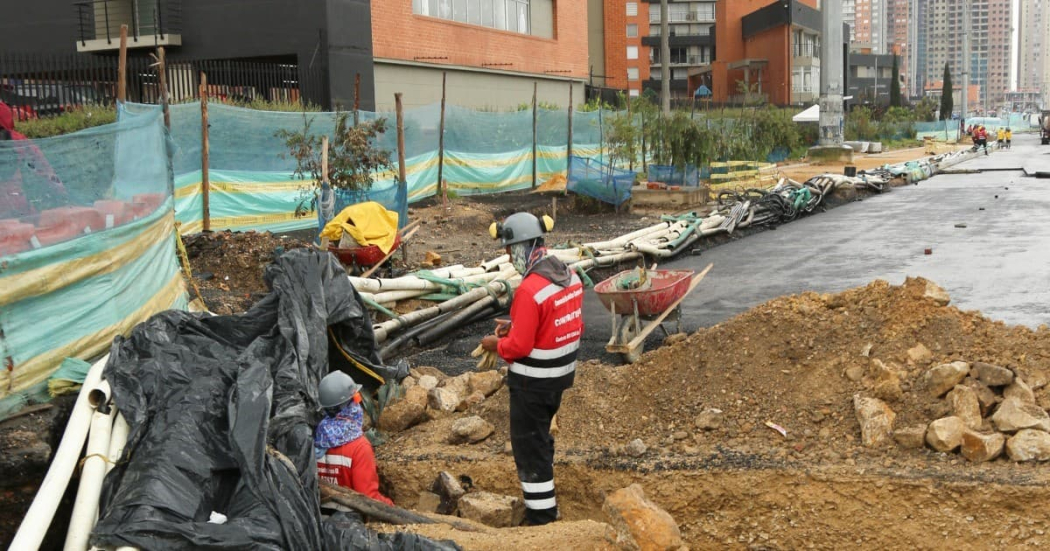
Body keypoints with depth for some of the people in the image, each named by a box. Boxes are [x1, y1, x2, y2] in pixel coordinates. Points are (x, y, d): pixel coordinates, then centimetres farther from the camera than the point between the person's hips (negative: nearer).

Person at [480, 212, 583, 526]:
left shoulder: (529, 290, -26)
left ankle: (542, 520, 13)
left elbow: (519, 346, -25)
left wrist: (495, 344, -4)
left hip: (532, 382, -9)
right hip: (562, 375, 9)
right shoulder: (570, 276, 1)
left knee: (529, 447, 5)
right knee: (541, 436, 25)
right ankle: (544, 503, 41)